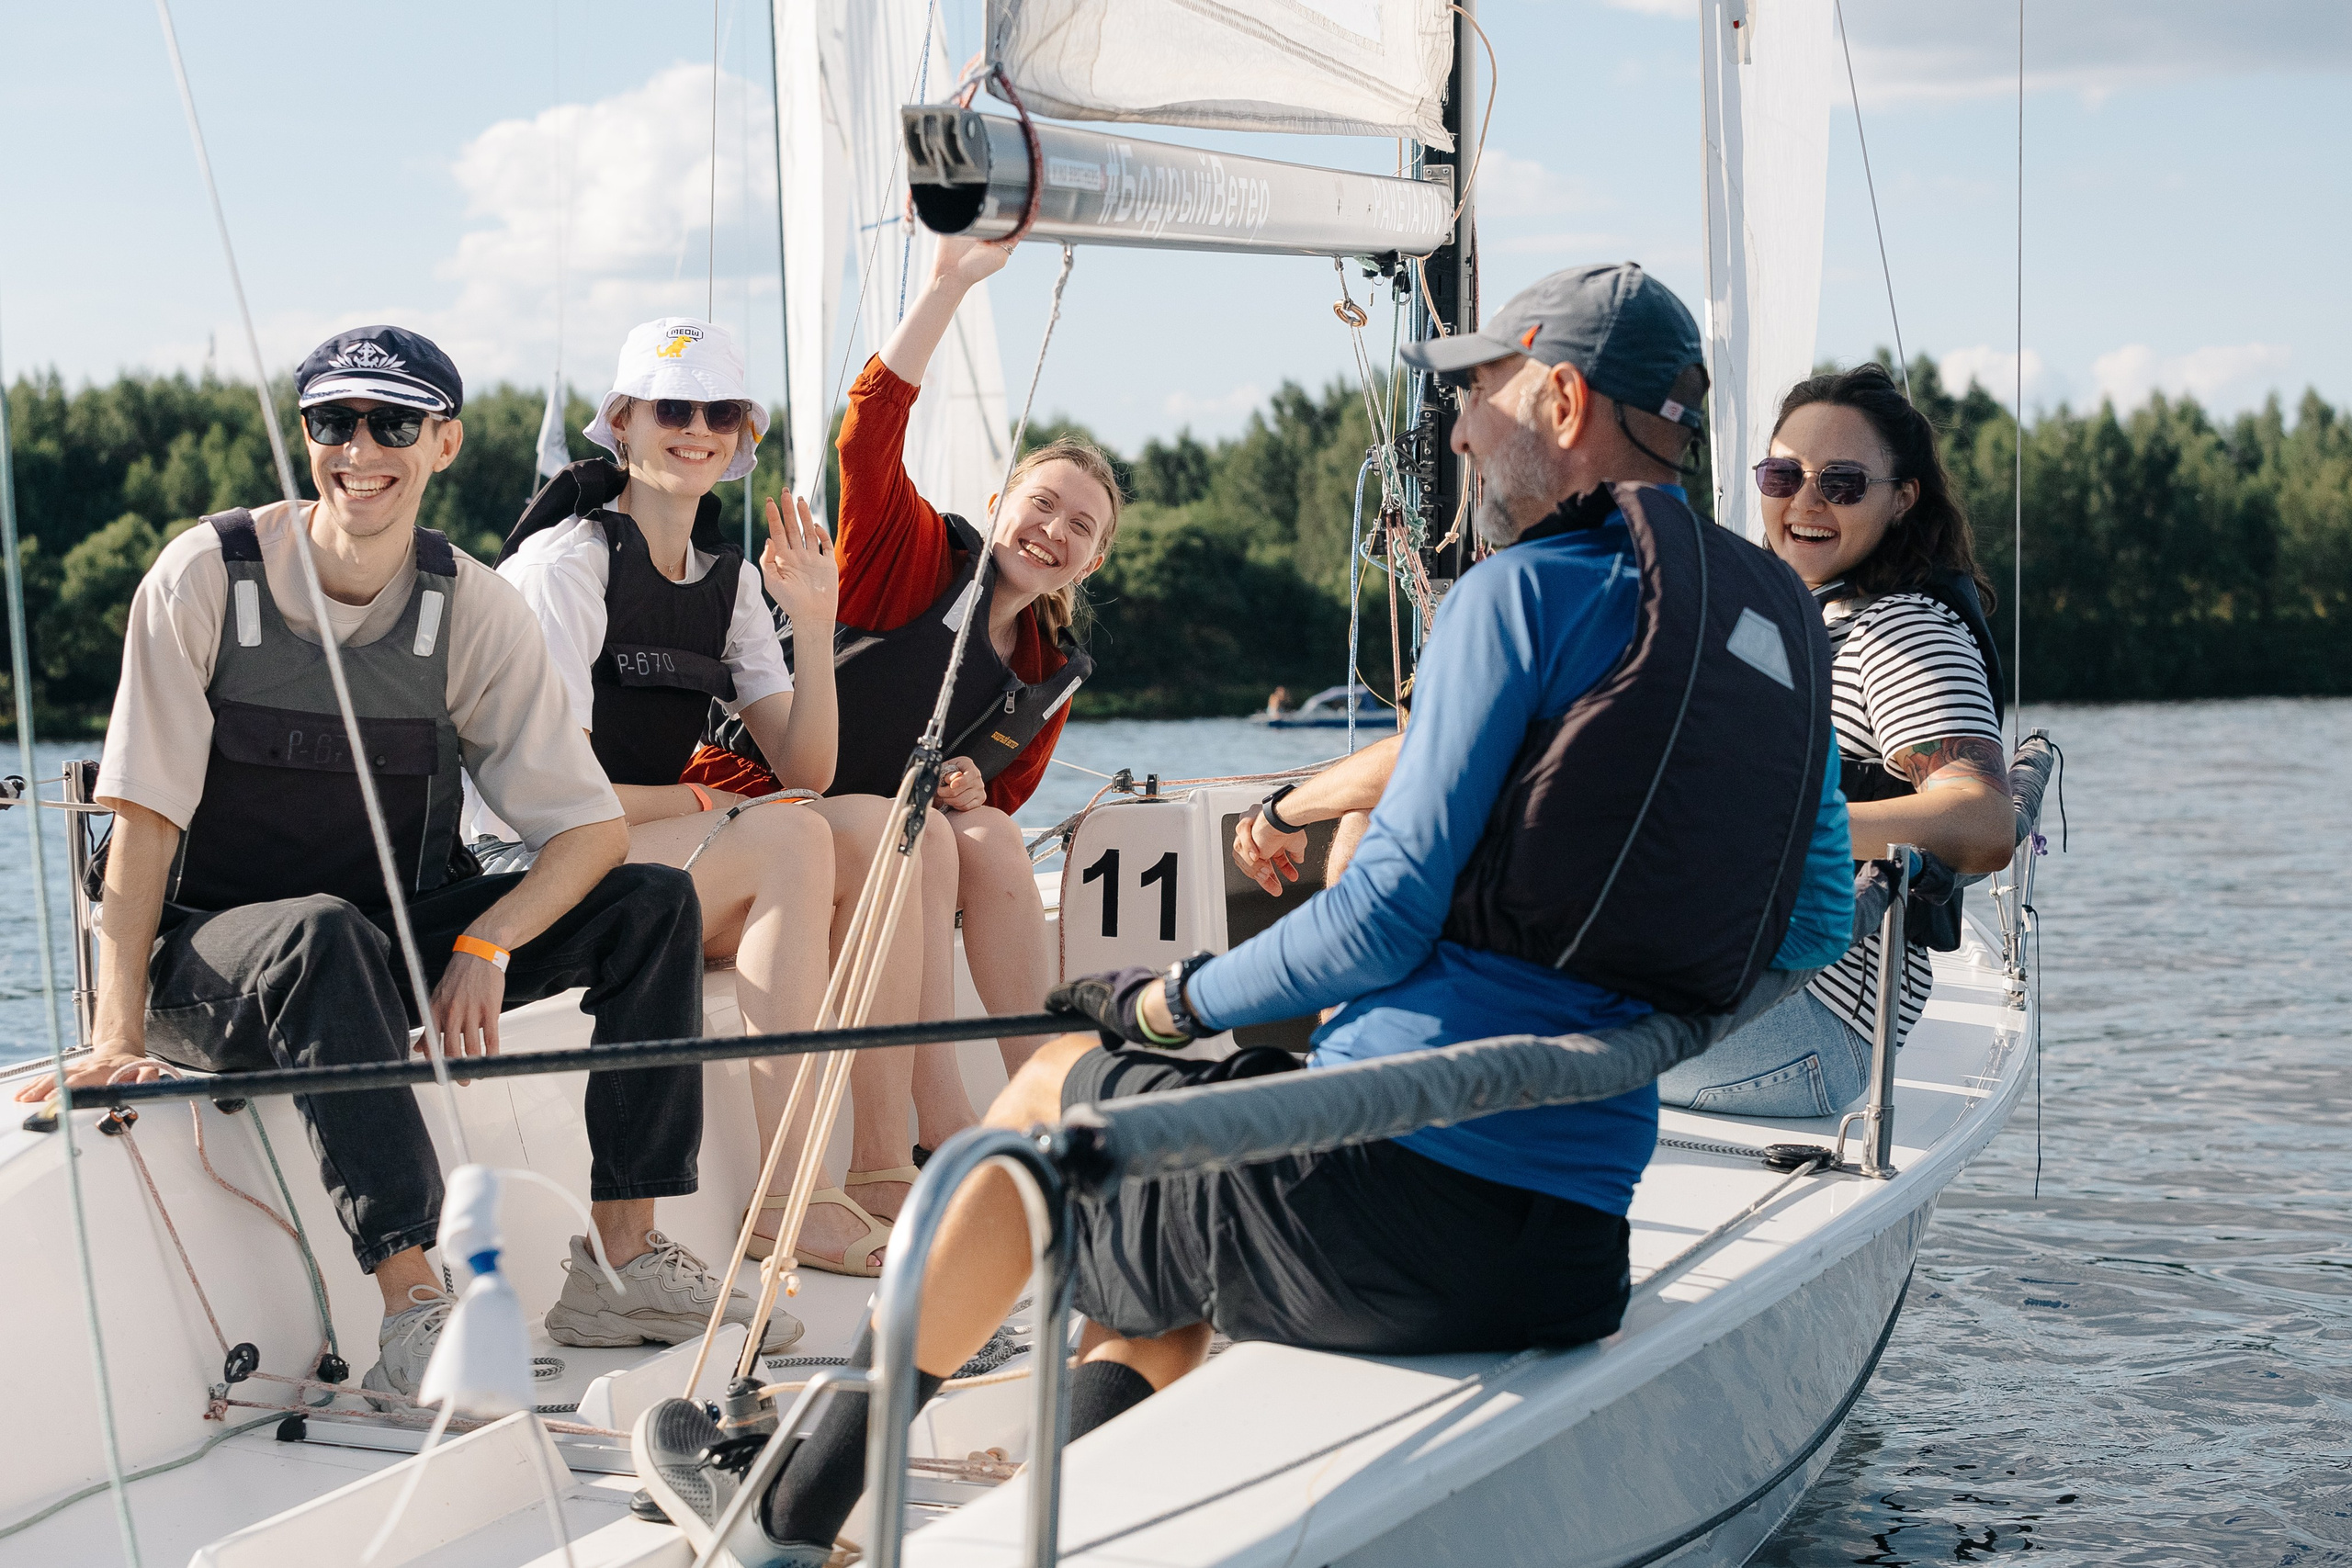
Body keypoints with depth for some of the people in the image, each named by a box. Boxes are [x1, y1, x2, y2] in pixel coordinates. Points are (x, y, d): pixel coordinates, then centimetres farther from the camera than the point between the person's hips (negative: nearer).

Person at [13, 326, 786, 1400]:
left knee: (654, 904, -13)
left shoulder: (473, 607, -4)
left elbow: (592, 828, -7)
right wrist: (118, 1036, -24)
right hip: (210, 958, -4)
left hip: (394, 950, 4)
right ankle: (413, 1311, -42)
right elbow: (144, 820, -14)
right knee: (324, 931, -39)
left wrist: (486, 943, -25)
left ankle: (622, 1266, -13)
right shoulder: (205, 577, -12)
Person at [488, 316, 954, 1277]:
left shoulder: (731, 580, 14)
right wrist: (710, 803, -9)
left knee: (882, 830, -16)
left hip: (668, 848, 7)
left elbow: (805, 772, 4)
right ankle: (789, 1200, -32)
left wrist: (814, 627, -8)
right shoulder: (565, 561, -9)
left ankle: (880, 1170, -20)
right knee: (793, 842, -30)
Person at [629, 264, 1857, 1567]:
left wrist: (1172, 1001, 2)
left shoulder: (1528, 591, -9)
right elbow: (1814, 925, 21)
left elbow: (1387, 913, -13)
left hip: (1402, 1195, -7)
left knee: (1055, 1089, 20)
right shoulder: (1789, 631, 12)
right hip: (1575, 1257, 7)